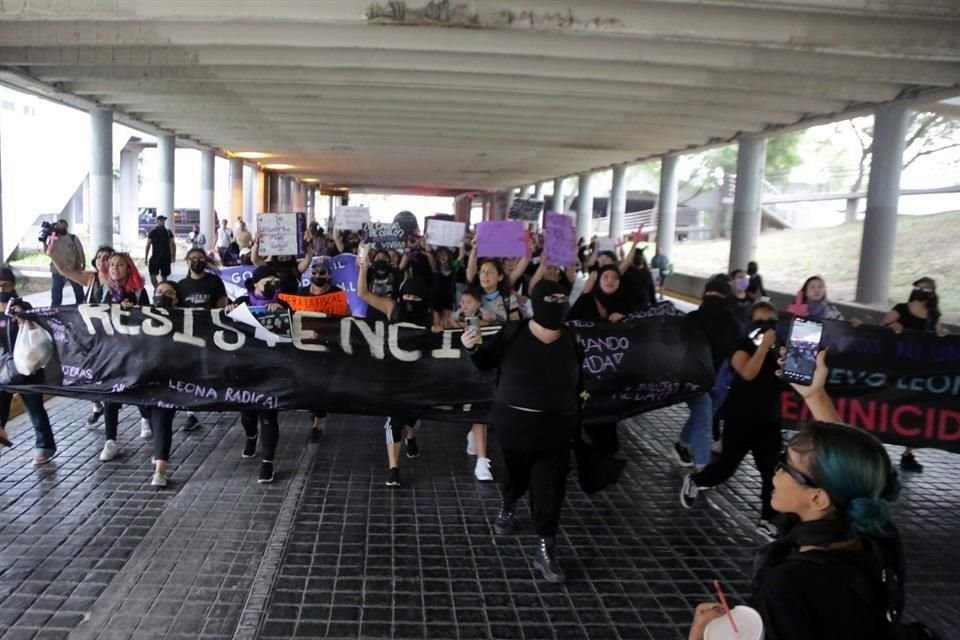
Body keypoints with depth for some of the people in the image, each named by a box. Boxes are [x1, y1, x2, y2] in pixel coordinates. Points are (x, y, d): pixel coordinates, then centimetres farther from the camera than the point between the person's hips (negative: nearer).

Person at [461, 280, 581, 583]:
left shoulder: (571, 339, -4)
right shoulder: (514, 332, -9)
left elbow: (579, 383, -1)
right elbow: (487, 362, -6)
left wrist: (578, 421, -2)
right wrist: (474, 348, -27)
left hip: (556, 427, 0)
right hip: (515, 422, 0)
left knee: (549, 488, 0)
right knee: (516, 474, 20)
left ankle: (546, 549, 10)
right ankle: (507, 508, 52)